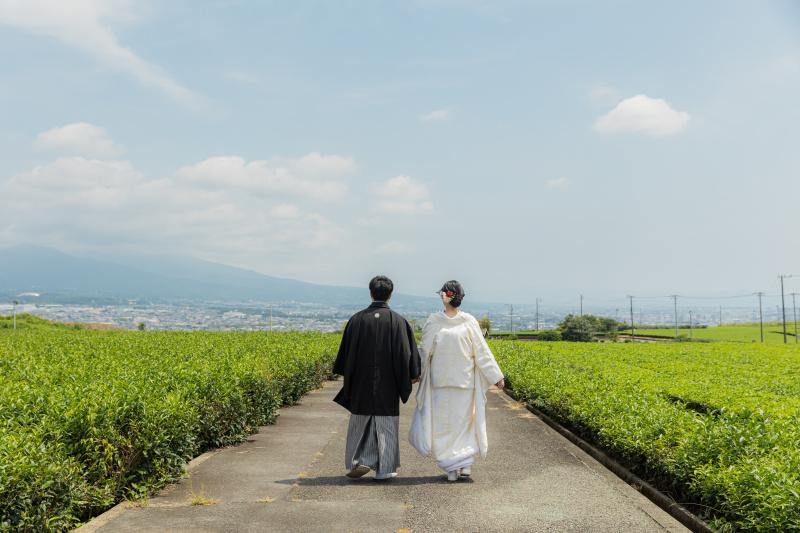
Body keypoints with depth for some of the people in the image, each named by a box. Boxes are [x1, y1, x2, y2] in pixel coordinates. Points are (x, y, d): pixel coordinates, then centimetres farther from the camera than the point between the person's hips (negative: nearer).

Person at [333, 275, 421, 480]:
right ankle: (384, 468, 11)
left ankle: (359, 461, 5)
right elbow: (406, 352, -5)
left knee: (361, 422, 14)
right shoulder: (397, 321, -6)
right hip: (387, 383, -1)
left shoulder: (356, 319, -3)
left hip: (361, 381, 1)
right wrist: (413, 375, 7)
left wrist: (348, 377, 12)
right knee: (386, 423, 7)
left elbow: (347, 352, 1)